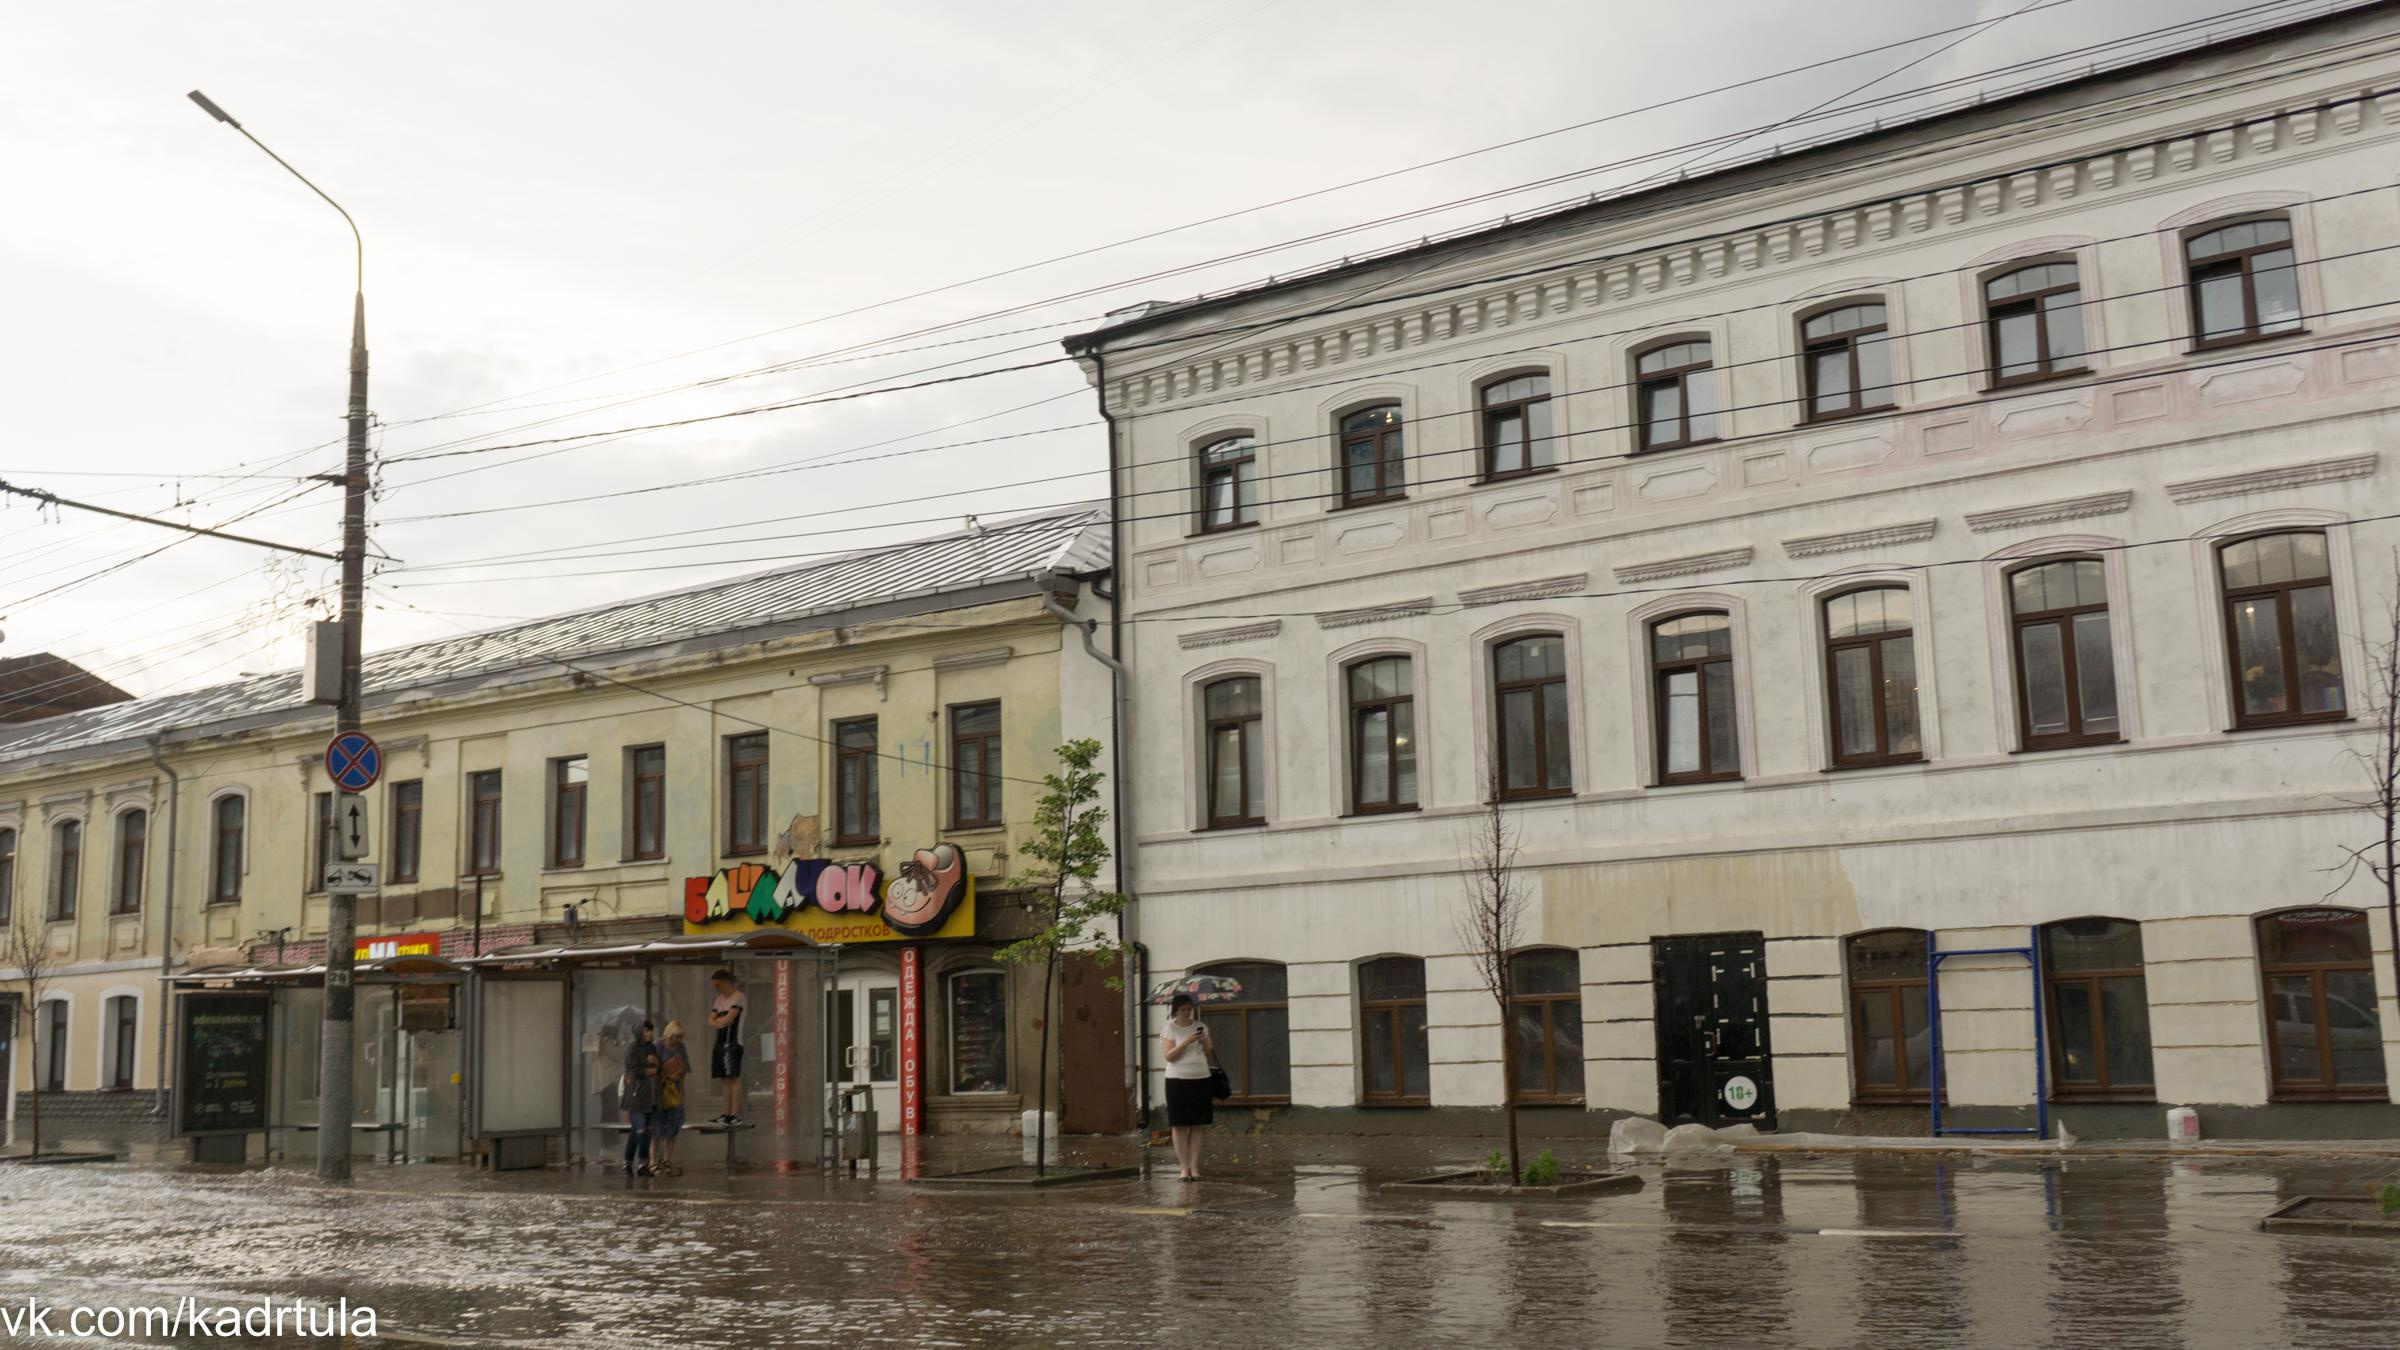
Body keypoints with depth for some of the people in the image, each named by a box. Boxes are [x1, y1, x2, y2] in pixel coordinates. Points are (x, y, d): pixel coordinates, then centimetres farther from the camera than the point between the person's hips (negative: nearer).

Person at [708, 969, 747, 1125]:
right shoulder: (719, 999, 20)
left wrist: (718, 1020, 3)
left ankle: (736, 1114, -14)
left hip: (733, 1042, -8)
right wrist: (722, 1021, -6)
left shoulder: (738, 998, -6)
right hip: (721, 1042, 8)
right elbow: (711, 1021, 13)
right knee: (724, 1079, 8)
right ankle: (728, 1113, 12)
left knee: (733, 1078, -11)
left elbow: (729, 1019, -15)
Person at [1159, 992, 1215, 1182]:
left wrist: (1204, 1042, -8)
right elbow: (1168, 1056, -10)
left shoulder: (1201, 1027, 11)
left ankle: (1194, 1166, 5)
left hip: (1201, 1079, 3)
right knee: (1179, 1125, -3)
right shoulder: (1170, 1029, 0)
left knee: (1197, 1125, 2)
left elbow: (1209, 1054, 11)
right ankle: (1183, 1166, 2)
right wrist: (1186, 1042, -19)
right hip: (1177, 1080, -3)